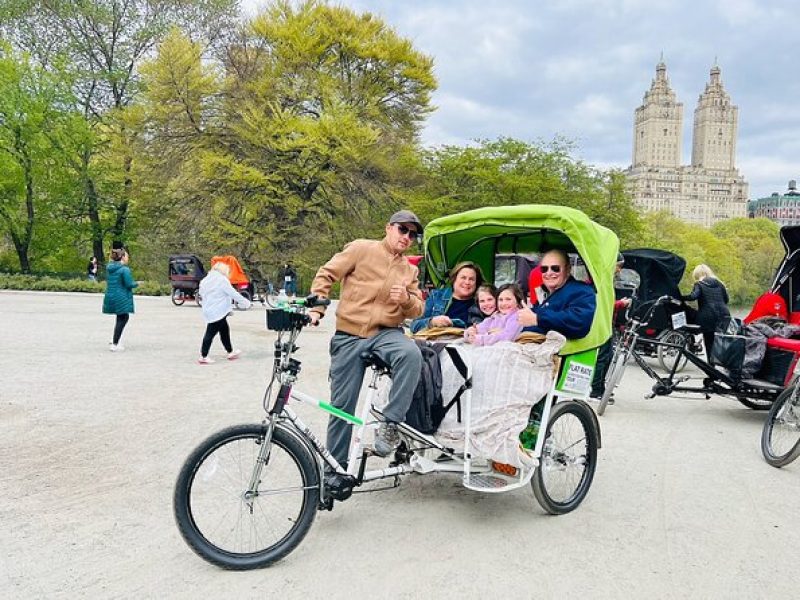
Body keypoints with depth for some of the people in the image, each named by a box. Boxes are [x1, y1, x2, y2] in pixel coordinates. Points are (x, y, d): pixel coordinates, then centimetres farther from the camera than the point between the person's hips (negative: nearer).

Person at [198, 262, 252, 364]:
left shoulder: (205, 280, 13)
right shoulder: (222, 280, -11)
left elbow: (202, 294, 19)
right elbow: (233, 294, -10)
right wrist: (245, 302, -1)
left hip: (208, 310, 9)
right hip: (217, 312, -9)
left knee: (224, 329, 17)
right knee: (210, 333, -4)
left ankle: (230, 352, 25)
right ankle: (203, 357, 0)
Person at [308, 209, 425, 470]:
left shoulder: (410, 270, 16)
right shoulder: (361, 249, 3)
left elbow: (416, 310, 11)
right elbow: (326, 275, 2)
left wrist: (406, 299, -11)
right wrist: (316, 307, -9)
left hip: (386, 333, 2)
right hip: (349, 336, -2)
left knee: (411, 354, -34)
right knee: (342, 403, 1)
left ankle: (390, 424, -24)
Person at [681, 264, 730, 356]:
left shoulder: (699, 284, -1)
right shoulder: (719, 284, 14)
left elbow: (694, 296, -19)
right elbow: (726, 299, 14)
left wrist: (680, 298, -11)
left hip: (708, 318, -4)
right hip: (723, 316, 4)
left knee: (709, 345, 3)